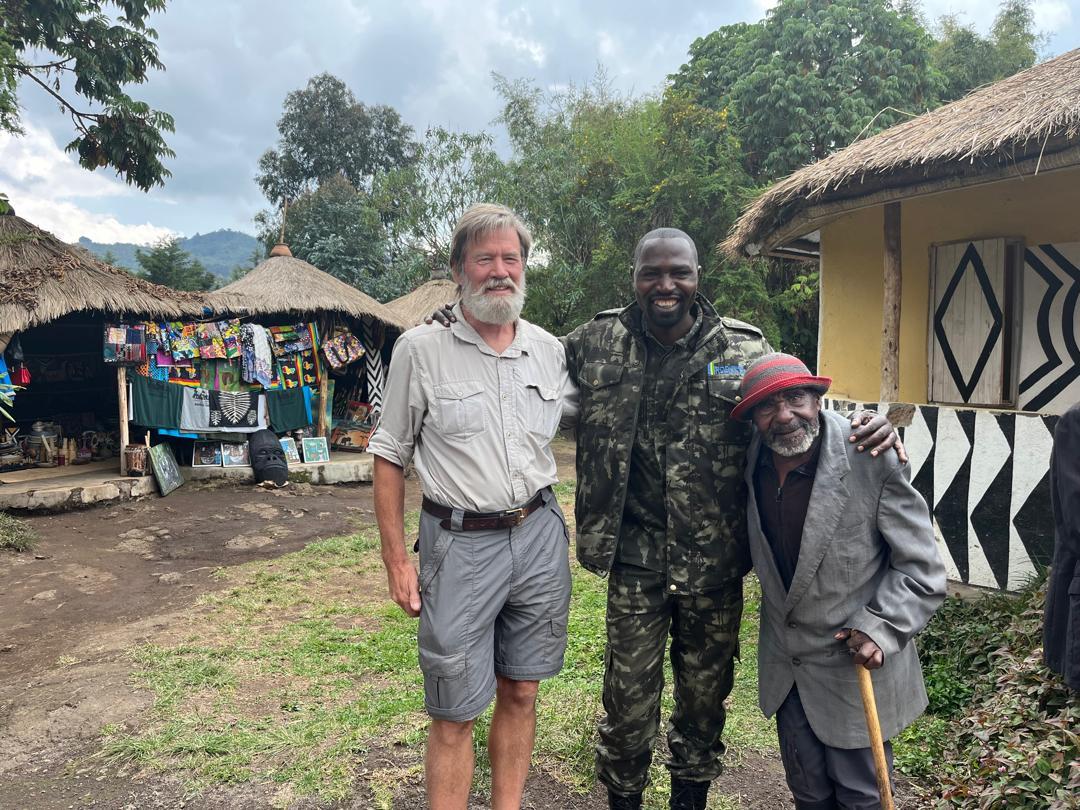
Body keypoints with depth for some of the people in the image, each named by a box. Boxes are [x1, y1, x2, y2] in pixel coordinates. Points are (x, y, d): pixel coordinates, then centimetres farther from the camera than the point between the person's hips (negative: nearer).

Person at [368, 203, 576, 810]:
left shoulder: (550, 350, 4)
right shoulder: (420, 350, -6)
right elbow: (390, 458, -2)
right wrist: (397, 561, -4)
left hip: (539, 535, 4)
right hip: (461, 543, -3)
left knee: (520, 692, 17)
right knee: (455, 713, 5)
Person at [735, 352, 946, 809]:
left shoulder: (873, 462, -22)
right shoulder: (754, 464, -7)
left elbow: (921, 567, -14)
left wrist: (882, 628, -22)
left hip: (855, 665, -4)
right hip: (785, 666, 4)